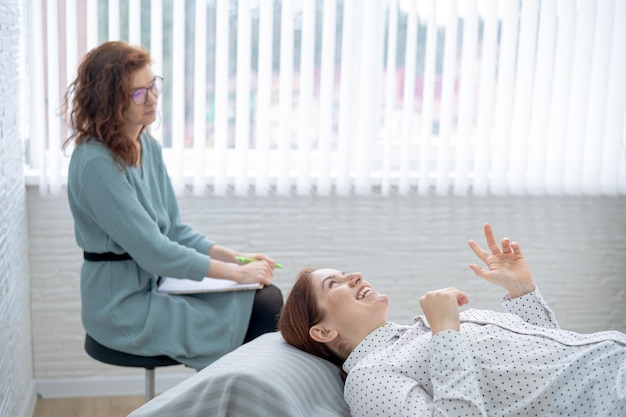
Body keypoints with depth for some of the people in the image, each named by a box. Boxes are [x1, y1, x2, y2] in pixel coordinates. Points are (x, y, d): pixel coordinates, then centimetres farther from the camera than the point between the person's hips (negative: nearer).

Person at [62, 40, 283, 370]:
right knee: (262, 310, -13)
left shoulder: (148, 147, 6)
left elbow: (174, 230, 10)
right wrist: (236, 272, -17)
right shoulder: (96, 164, -20)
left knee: (269, 297, -6)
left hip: (156, 282, 8)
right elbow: (153, 251, -22)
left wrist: (234, 256, -3)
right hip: (123, 307, -8)